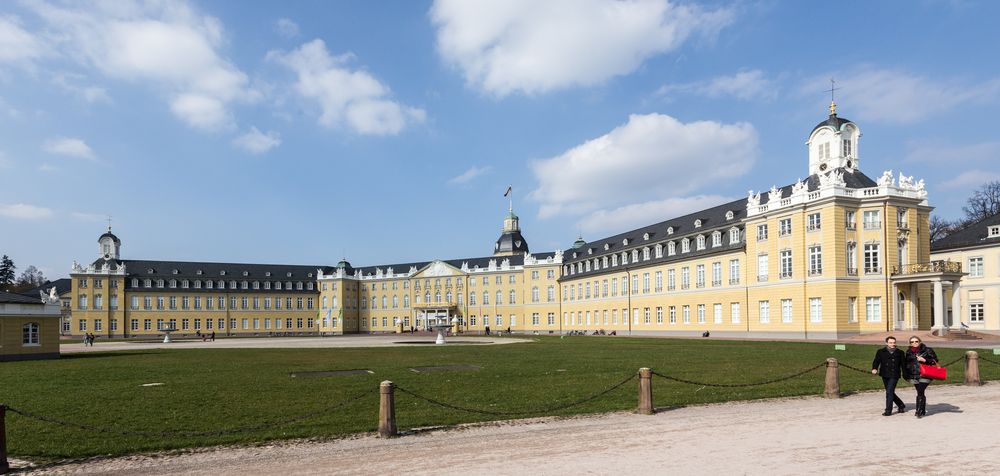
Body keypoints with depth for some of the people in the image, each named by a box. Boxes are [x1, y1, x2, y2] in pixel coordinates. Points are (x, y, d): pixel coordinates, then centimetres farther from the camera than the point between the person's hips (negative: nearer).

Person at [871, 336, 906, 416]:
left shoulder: (899, 353, 8)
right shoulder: (881, 352, 7)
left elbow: (903, 365, 12)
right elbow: (876, 361, 2)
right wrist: (874, 369, -18)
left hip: (894, 375, -3)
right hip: (885, 375, 3)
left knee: (889, 392, -12)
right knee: (890, 392, 12)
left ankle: (888, 410, -5)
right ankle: (901, 406, 32)